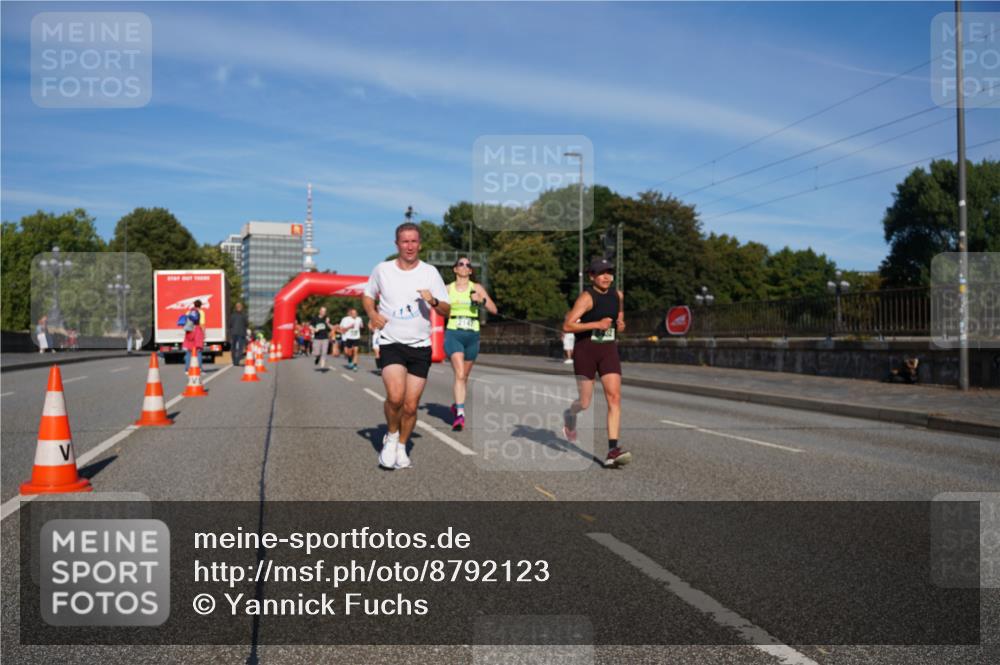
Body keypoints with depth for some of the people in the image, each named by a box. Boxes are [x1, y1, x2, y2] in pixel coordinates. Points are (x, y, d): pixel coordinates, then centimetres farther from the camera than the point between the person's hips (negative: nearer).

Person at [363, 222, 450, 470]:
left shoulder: (430, 272, 1)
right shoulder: (382, 270, 2)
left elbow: (447, 310, 1)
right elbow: (368, 295, 18)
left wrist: (434, 301, -21)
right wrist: (373, 314, -2)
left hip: (420, 346, 1)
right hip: (391, 344, -1)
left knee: (411, 406, 3)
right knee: (395, 396, -23)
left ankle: (401, 447, 28)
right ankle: (391, 436, 6)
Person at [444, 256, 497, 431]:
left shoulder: (477, 288, 6)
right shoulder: (447, 289, 7)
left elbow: (494, 309, 1)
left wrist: (482, 300, -15)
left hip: (472, 336, 2)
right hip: (453, 334, -2)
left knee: (464, 376, 14)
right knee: (459, 374, -19)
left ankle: (457, 406, 36)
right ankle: (460, 413, -24)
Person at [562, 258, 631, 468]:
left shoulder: (617, 295, 6)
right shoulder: (587, 297, -13)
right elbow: (567, 326, -21)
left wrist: (620, 324, 5)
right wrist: (597, 324, -25)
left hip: (609, 350, 4)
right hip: (585, 350, -4)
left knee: (614, 397, -12)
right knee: (585, 403, 3)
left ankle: (613, 450, -13)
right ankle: (570, 414, 42)